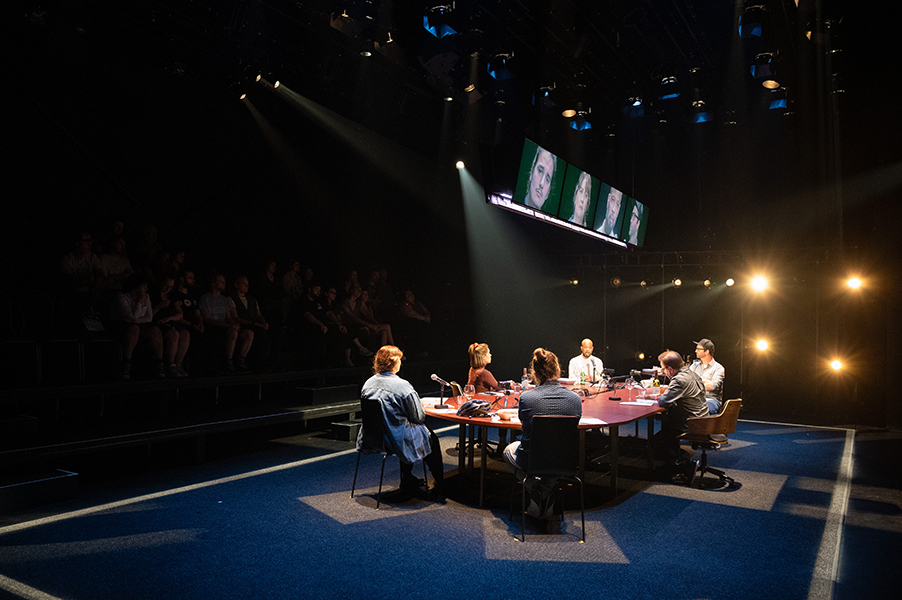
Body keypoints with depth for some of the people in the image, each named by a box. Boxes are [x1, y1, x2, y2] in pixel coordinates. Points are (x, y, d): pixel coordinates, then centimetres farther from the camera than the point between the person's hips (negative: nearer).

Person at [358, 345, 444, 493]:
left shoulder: (368, 384, -4)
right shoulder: (402, 386, -22)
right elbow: (419, 417, -15)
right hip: (397, 440, -7)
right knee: (431, 437, 17)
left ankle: (407, 479, 40)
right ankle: (440, 484, 28)